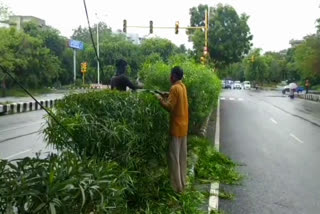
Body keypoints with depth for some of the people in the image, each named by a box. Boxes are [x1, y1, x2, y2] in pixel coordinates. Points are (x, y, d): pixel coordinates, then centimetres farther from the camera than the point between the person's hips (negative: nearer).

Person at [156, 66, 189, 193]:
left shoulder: (174, 88, -16)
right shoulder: (183, 87, 11)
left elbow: (169, 107, -20)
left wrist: (161, 99, -6)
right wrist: (168, 96, 12)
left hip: (176, 127, -9)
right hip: (183, 126, 9)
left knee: (174, 157, -2)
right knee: (182, 156, 14)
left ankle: (177, 186, 3)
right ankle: (182, 183, 22)